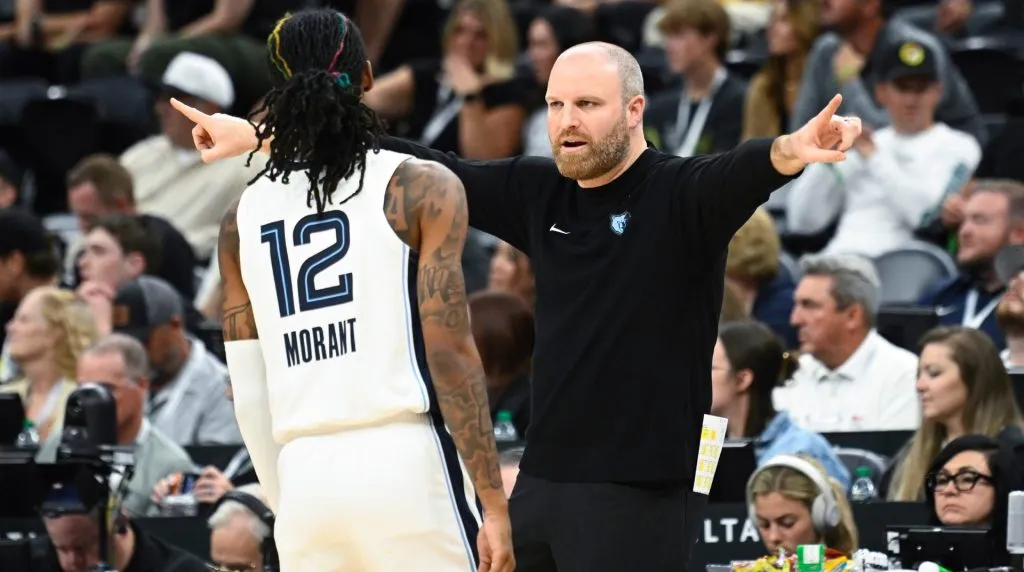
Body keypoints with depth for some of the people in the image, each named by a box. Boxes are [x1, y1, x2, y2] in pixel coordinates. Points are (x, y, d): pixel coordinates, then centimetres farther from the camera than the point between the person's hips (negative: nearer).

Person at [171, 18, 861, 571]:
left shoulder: (682, 195, -7)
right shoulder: (539, 193, 9)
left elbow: (741, 172, -28)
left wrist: (790, 152, -53)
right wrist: (263, 138, 13)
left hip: (640, 496, -7)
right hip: (544, 480, 7)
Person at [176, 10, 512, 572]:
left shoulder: (244, 217, 13)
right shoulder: (422, 189, 0)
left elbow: (248, 393, 14)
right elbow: (450, 355, -7)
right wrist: (493, 503, -6)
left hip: (304, 478, 4)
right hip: (406, 463, -4)